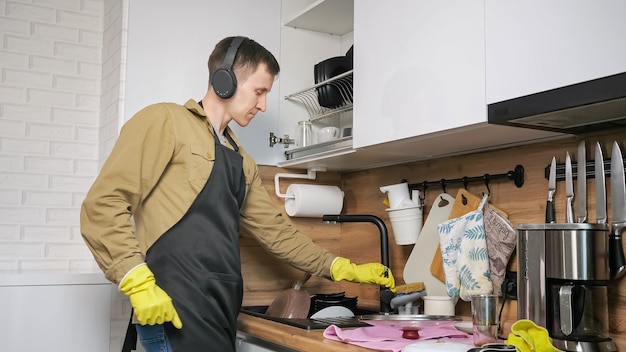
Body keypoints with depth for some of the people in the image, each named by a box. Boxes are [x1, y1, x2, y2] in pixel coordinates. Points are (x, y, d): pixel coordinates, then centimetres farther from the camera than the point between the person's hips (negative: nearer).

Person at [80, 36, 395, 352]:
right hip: (175, 314, -7)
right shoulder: (165, 121, -2)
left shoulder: (240, 161, 21)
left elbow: (275, 230, 23)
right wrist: (139, 284, -18)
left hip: (219, 314, 8)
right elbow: (103, 204, -9)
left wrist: (342, 269, 18)